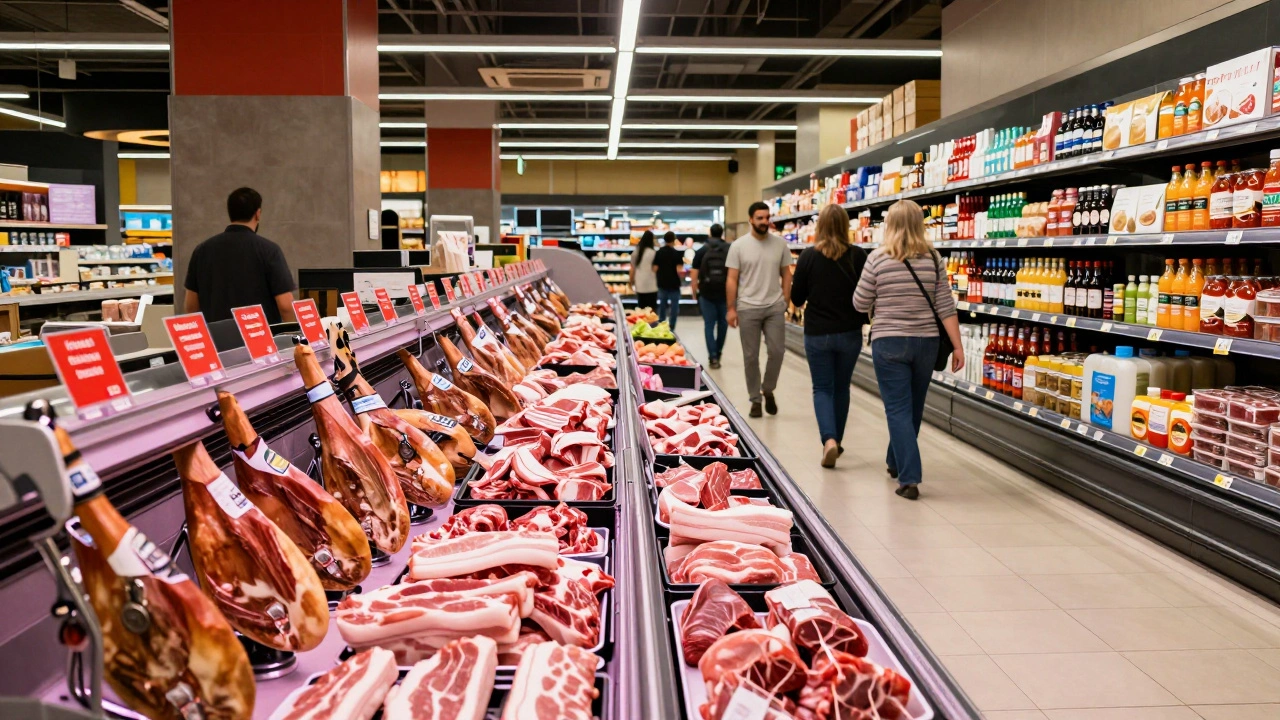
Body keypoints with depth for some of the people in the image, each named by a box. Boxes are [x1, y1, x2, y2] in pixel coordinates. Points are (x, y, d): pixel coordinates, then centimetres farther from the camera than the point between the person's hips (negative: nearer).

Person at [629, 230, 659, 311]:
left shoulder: (635, 253, 4)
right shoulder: (653, 253, -10)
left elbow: (632, 270, 8)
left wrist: (632, 282, 18)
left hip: (639, 286, 5)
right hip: (651, 286, -5)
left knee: (640, 308, 10)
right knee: (651, 309, 0)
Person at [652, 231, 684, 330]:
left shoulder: (659, 252, -1)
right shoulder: (677, 253, -11)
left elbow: (655, 269, -2)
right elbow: (679, 270, -16)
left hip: (662, 283, 4)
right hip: (674, 284, -4)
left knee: (662, 306, 14)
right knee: (674, 307, 5)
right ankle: (671, 328, 3)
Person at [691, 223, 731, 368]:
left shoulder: (701, 251, 1)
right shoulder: (730, 249, 0)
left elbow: (694, 276, -1)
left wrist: (694, 293, 10)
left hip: (706, 294, -1)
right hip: (725, 293, 1)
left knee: (709, 325, 4)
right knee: (722, 323, 18)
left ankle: (713, 357, -3)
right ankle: (718, 352, 28)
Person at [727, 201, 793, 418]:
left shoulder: (780, 244, 3)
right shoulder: (738, 246, -3)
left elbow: (786, 275, 8)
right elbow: (731, 279, -2)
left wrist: (785, 301, 1)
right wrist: (731, 308, -6)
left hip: (775, 308, 2)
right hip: (748, 309, -1)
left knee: (776, 352, 0)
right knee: (751, 356, 4)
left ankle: (768, 390, 24)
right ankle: (755, 399, 16)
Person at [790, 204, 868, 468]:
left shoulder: (808, 256, -9)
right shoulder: (858, 255, -7)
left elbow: (796, 298, -3)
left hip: (817, 334, -1)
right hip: (849, 333, 2)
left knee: (822, 388, 8)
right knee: (841, 387, 17)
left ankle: (829, 439, -13)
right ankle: (836, 440, 28)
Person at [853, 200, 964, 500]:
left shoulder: (878, 258, -9)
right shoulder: (933, 258, -2)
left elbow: (860, 304, -3)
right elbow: (945, 306, -3)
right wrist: (957, 346, 1)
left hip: (889, 343, -4)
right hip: (926, 342, 4)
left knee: (898, 410, 1)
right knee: (913, 408, 20)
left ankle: (909, 479, -8)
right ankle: (896, 461, 39)